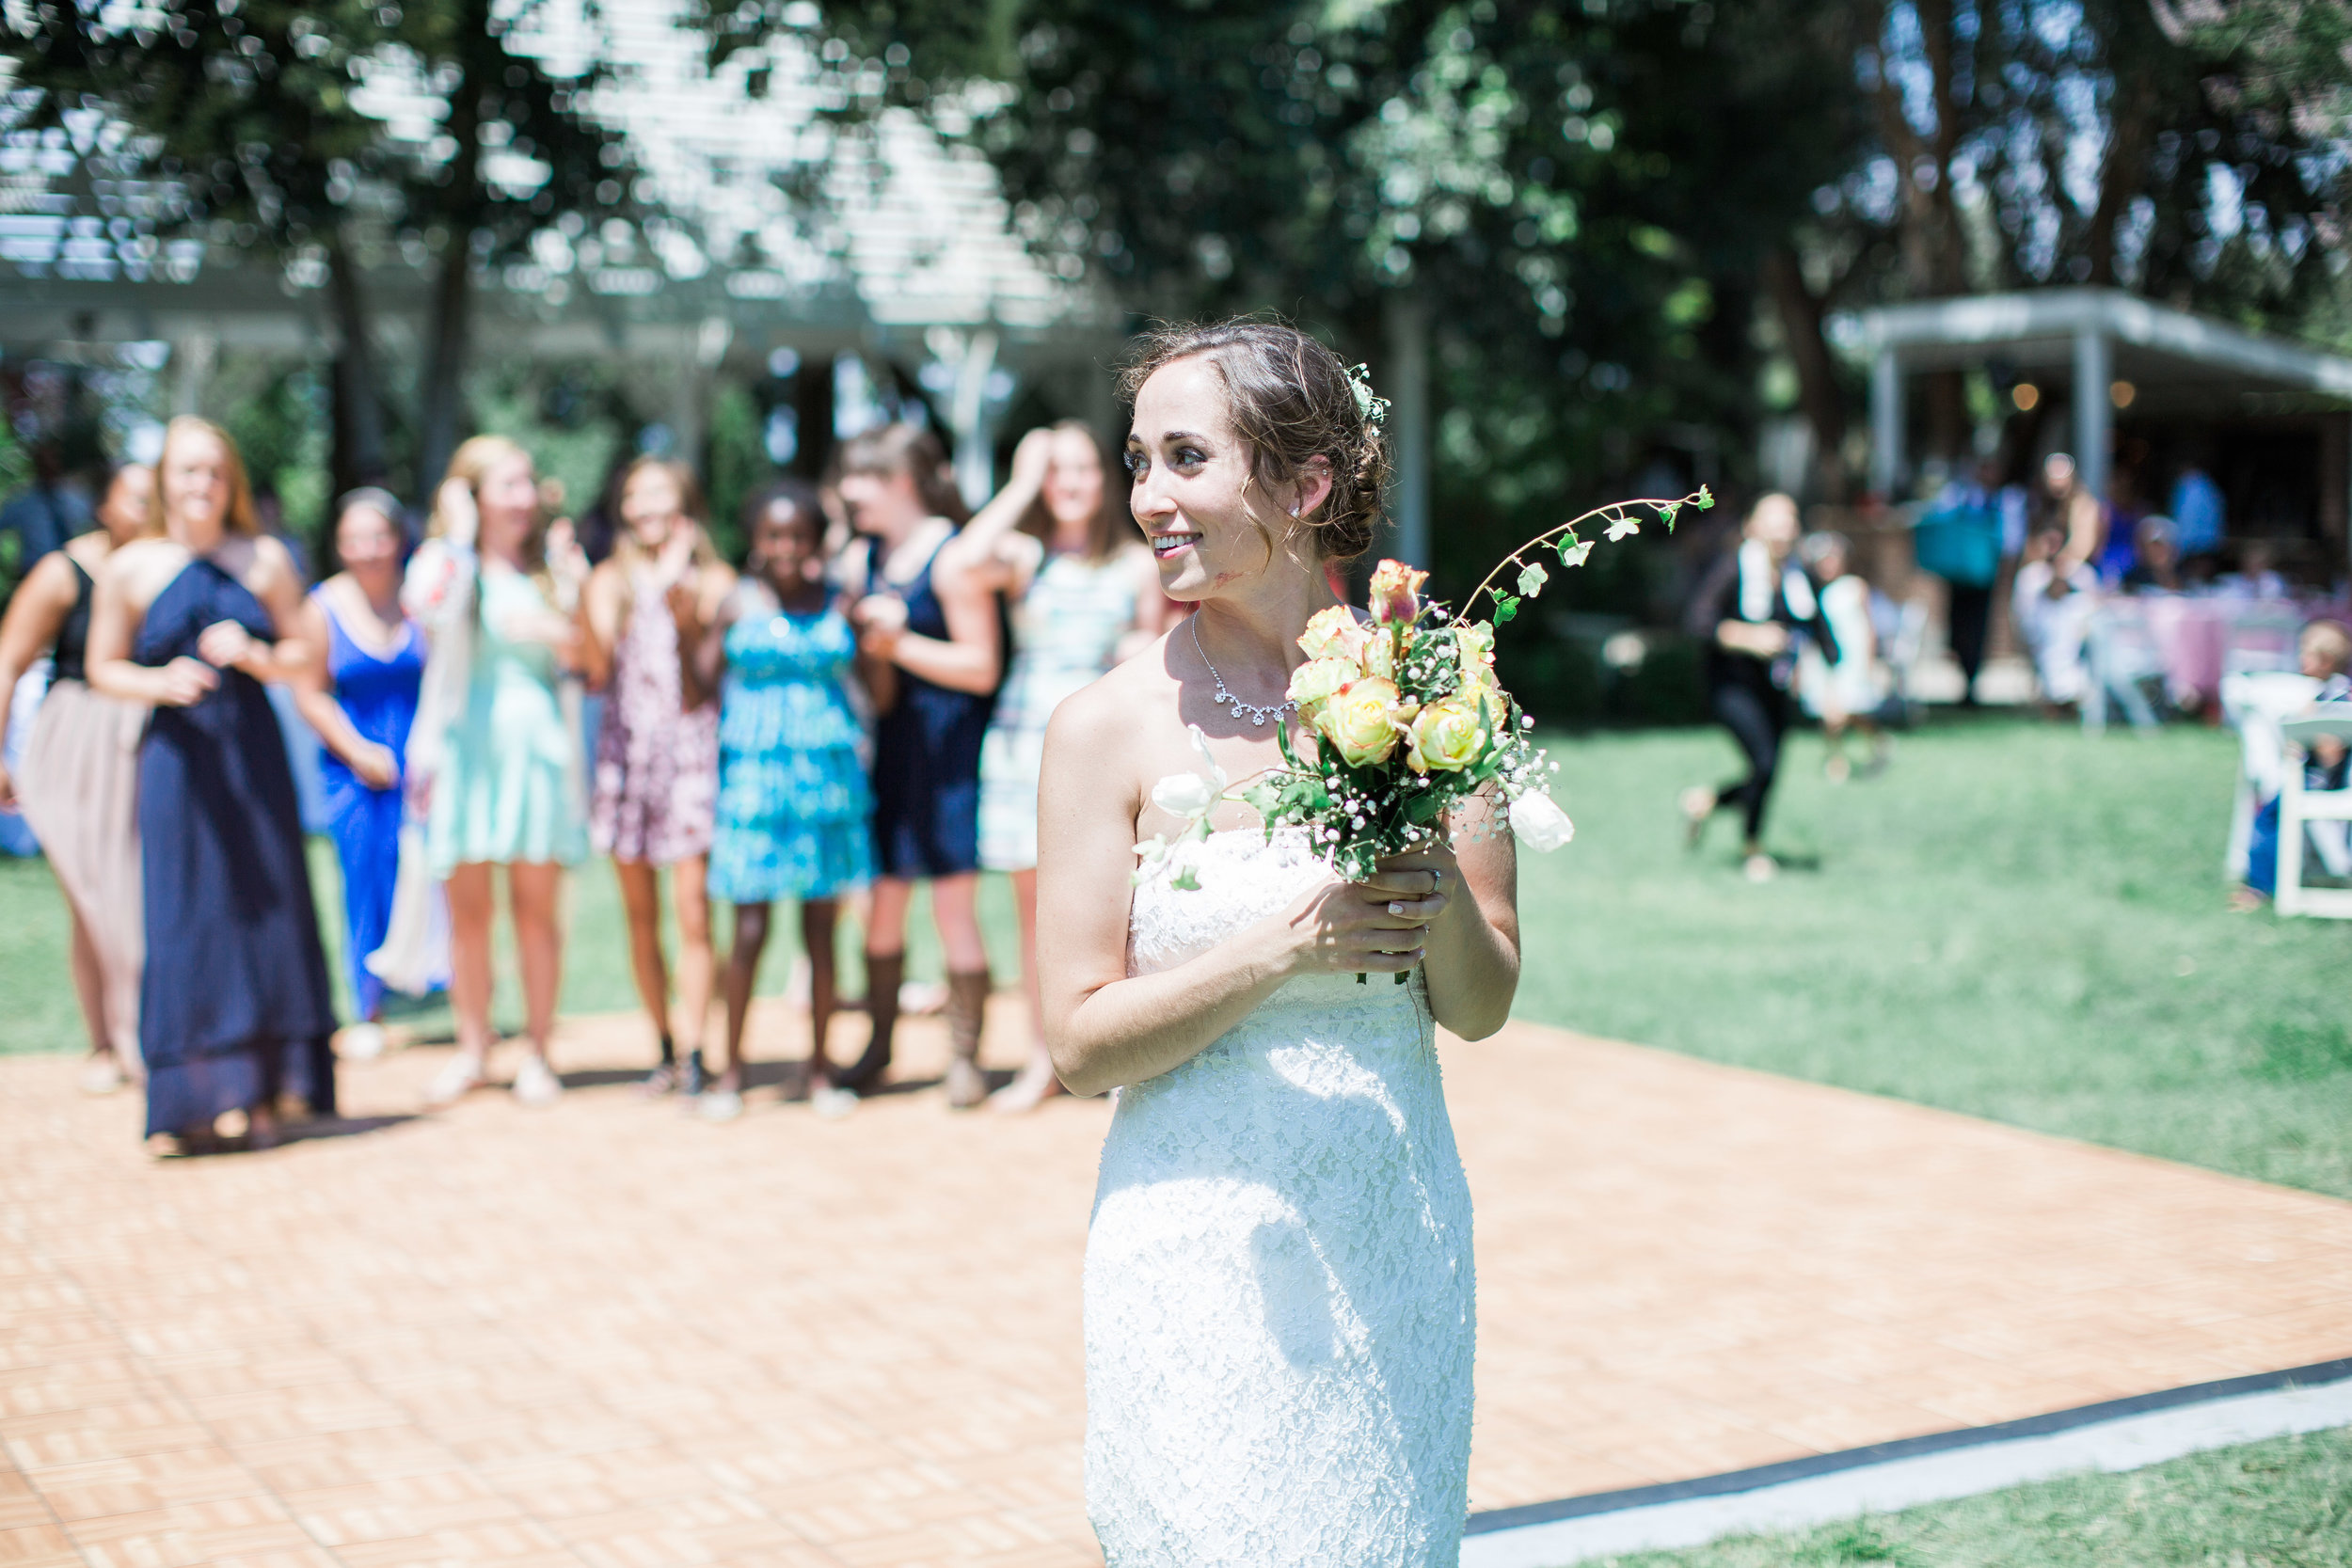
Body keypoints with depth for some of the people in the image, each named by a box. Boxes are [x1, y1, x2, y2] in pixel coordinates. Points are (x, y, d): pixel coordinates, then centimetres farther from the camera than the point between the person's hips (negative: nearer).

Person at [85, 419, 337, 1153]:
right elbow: (104, 668, 5)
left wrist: (254, 655, -12)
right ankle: (189, 1101, 4)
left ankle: (263, 1096, 9)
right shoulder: (129, 568, 2)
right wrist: (161, 682, -13)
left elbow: (303, 653, 8)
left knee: (267, 912, 1)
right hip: (177, 754, -1)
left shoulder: (265, 559, 5)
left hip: (254, 750, 1)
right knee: (182, 921, -3)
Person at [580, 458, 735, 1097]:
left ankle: (694, 1053, -8)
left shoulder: (713, 580, 6)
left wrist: (680, 601, -10)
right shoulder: (610, 578, 12)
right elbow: (597, 669, 0)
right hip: (625, 748, 3)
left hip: (691, 744, -3)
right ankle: (665, 1048, 13)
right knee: (640, 914, 4)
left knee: (692, 907, -9)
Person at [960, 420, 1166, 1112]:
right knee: (1035, 906, 4)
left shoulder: (1137, 564, 8)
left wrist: (1144, 649, -6)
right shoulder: (1022, 555, 4)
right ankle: (1041, 1062, 13)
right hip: (1025, 736, 0)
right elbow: (971, 556, -19)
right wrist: (1023, 483, -9)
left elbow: (1152, 647, 18)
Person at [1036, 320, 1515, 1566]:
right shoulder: (1109, 727, -9)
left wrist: (1441, 901, -17)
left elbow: (1482, 1008, 4)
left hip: (1398, 1237, 3)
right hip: (1202, 1253, -2)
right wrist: (1290, 947, -20)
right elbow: (1079, 1042, -9)